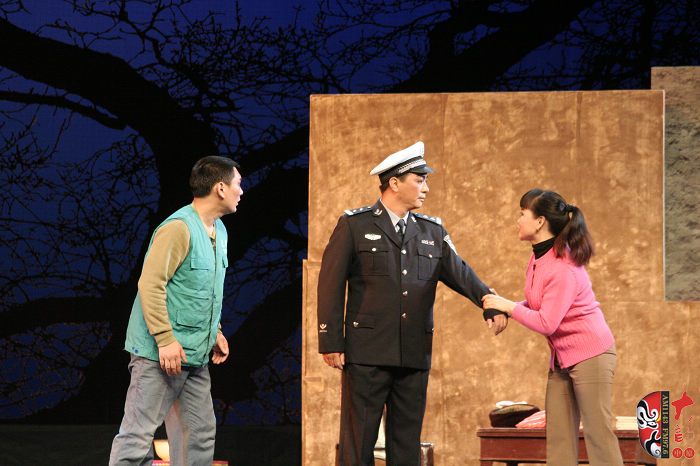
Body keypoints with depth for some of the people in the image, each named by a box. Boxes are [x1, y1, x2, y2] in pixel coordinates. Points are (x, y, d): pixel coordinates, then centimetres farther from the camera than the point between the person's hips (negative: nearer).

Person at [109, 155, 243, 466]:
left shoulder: (218, 232, 16)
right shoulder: (178, 228, -15)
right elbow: (151, 284, -20)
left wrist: (214, 332, 18)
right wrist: (165, 339, -23)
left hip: (195, 358, 9)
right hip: (161, 353, -9)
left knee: (200, 434, 9)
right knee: (139, 433, -8)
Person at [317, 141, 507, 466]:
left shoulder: (433, 232, 15)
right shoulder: (354, 226, 3)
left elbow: (459, 273, 3)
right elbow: (331, 285, 0)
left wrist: (490, 303, -18)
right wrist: (331, 343, -7)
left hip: (415, 356, 4)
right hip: (367, 354, -4)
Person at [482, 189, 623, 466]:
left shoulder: (563, 269, -23)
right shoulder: (539, 256, 6)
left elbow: (546, 323, -23)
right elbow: (540, 303, 15)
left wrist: (509, 306, -14)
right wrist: (505, 310, -1)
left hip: (590, 354, -10)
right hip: (563, 358, 10)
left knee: (598, 433, -7)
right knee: (558, 435, 5)